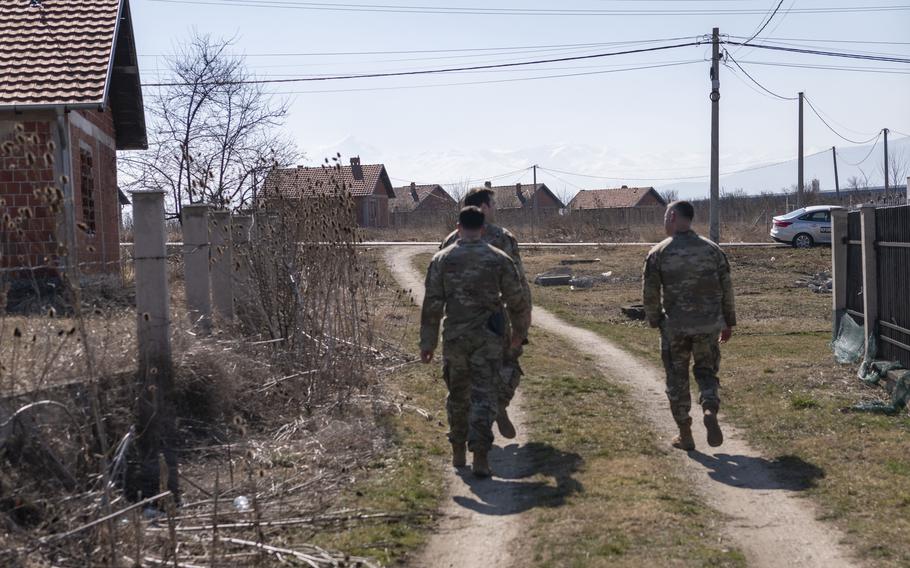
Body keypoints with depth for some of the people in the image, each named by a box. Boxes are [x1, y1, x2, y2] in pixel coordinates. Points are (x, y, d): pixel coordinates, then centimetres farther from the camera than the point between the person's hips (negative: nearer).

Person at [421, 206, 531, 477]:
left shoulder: (442, 259, 0)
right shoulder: (499, 259, -1)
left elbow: (432, 304, -3)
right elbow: (517, 300, 3)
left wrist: (427, 342, 2)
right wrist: (520, 331, 19)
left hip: (454, 337, 1)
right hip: (488, 338, -1)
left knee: (457, 396, 16)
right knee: (484, 397, 1)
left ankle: (458, 453, 25)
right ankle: (480, 458, -7)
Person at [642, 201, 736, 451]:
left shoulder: (658, 253, -5)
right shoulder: (711, 249, 2)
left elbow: (650, 292, -4)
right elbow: (726, 288, 4)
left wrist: (655, 321, 10)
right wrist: (728, 322, 13)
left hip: (675, 326, -2)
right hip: (708, 324, 2)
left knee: (677, 378, 10)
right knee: (706, 371, 17)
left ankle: (685, 435, 14)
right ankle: (710, 410, -11)